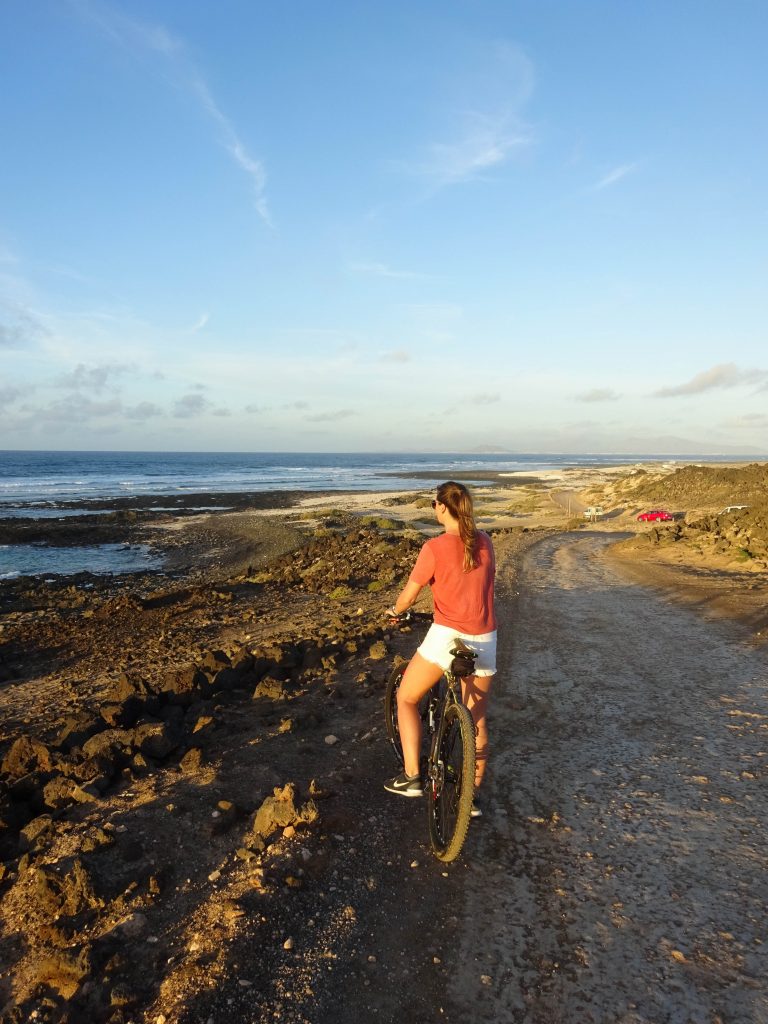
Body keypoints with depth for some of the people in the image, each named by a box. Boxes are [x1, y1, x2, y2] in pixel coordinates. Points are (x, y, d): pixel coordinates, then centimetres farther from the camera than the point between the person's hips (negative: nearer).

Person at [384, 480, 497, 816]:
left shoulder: (435, 547, -13)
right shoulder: (485, 542, 3)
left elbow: (407, 598, -6)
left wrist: (395, 610, 16)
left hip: (446, 637, -5)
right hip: (484, 640, 5)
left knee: (406, 699, 18)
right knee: (477, 720, 17)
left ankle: (411, 776, 14)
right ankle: (471, 796, 25)